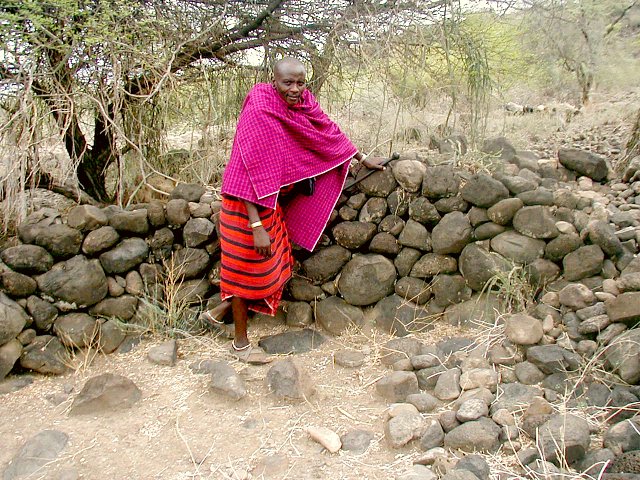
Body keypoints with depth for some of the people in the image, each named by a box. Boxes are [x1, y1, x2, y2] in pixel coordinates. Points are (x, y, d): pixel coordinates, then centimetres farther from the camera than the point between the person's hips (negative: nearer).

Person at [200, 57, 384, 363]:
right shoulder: (259, 112, -25)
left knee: (273, 263, 15)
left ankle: (219, 312, 32)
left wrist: (363, 159, 21)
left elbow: (328, 132, 13)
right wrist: (256, 226, -31)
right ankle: (240, 342, 25)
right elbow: (250, 172, -29)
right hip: (248, 202, -8)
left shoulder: (303, 102, -2)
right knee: (248, 267, 5)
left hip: (273, 198, 8)